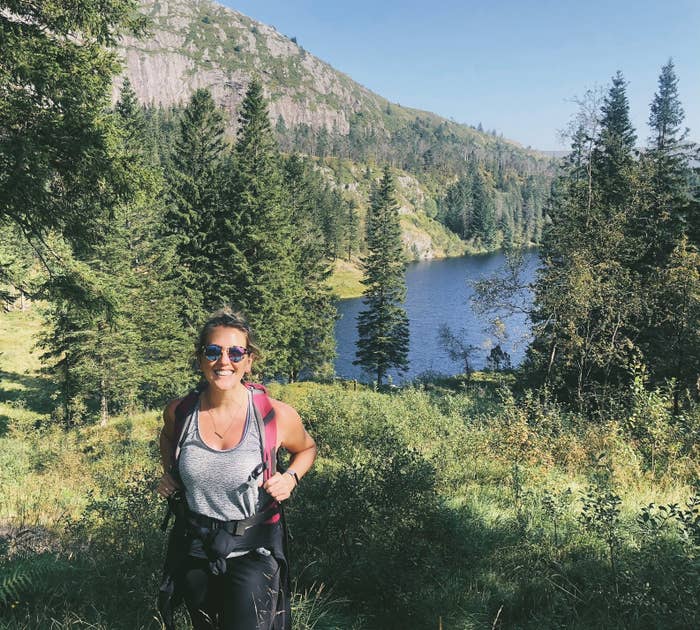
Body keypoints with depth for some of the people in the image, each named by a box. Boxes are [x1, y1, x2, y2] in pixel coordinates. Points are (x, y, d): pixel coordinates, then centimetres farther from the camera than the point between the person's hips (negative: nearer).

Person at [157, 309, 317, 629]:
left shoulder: (277, 416, -17)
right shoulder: (178, 412, -10)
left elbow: (307, 448, 5)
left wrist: (291, 478, -13)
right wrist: (167, 473, 0)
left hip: (252, 552, -3)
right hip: (193, 550, 3)